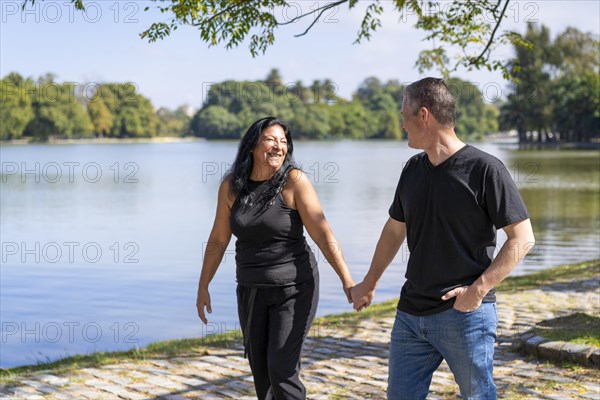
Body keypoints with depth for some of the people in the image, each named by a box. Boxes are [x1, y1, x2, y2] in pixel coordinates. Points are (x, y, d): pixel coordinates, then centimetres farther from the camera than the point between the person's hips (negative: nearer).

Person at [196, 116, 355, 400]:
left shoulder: (294, 181, -14)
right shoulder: (231, 186, -1)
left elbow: (323, 234, -18)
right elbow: (218, 239, 9)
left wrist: (347, 281, -27)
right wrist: (202, 288, 11)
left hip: (294, 288, -5)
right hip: (252, 291, 5)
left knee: (281, 371, -11)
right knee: (260, 371, 10)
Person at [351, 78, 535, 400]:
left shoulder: (484, 169, -11)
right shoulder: (413, 169, 9)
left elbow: (522, 239, -12)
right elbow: (394, 229, 21)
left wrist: (478, 290, -18)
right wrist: (369, 284, 25)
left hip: (465, 313, -6)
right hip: (411, 313, 6)